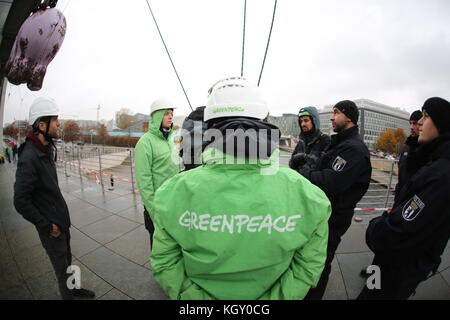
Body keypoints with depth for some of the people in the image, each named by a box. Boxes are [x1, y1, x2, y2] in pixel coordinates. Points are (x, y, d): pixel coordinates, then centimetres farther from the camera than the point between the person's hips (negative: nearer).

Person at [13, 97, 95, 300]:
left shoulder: (46, 150, 4)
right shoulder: (29, 158, -24)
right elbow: (21, 202, -23)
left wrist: (61, 215, 11)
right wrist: (47, 226, -15)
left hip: (63, 220, 8)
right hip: (51, 227, -8)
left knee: (67, 260, 25)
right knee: (61, 266, 11)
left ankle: (73, 288, 45)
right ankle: (67, 295, 32)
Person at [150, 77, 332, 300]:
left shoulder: (177, 191, -27)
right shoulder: (304, 193, -24)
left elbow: (165, 264, -17)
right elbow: (309, 266, -14)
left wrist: (198, 297, -10)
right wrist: (273, 297, -8)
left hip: (200, 295, -1)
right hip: (266, 295, 2)